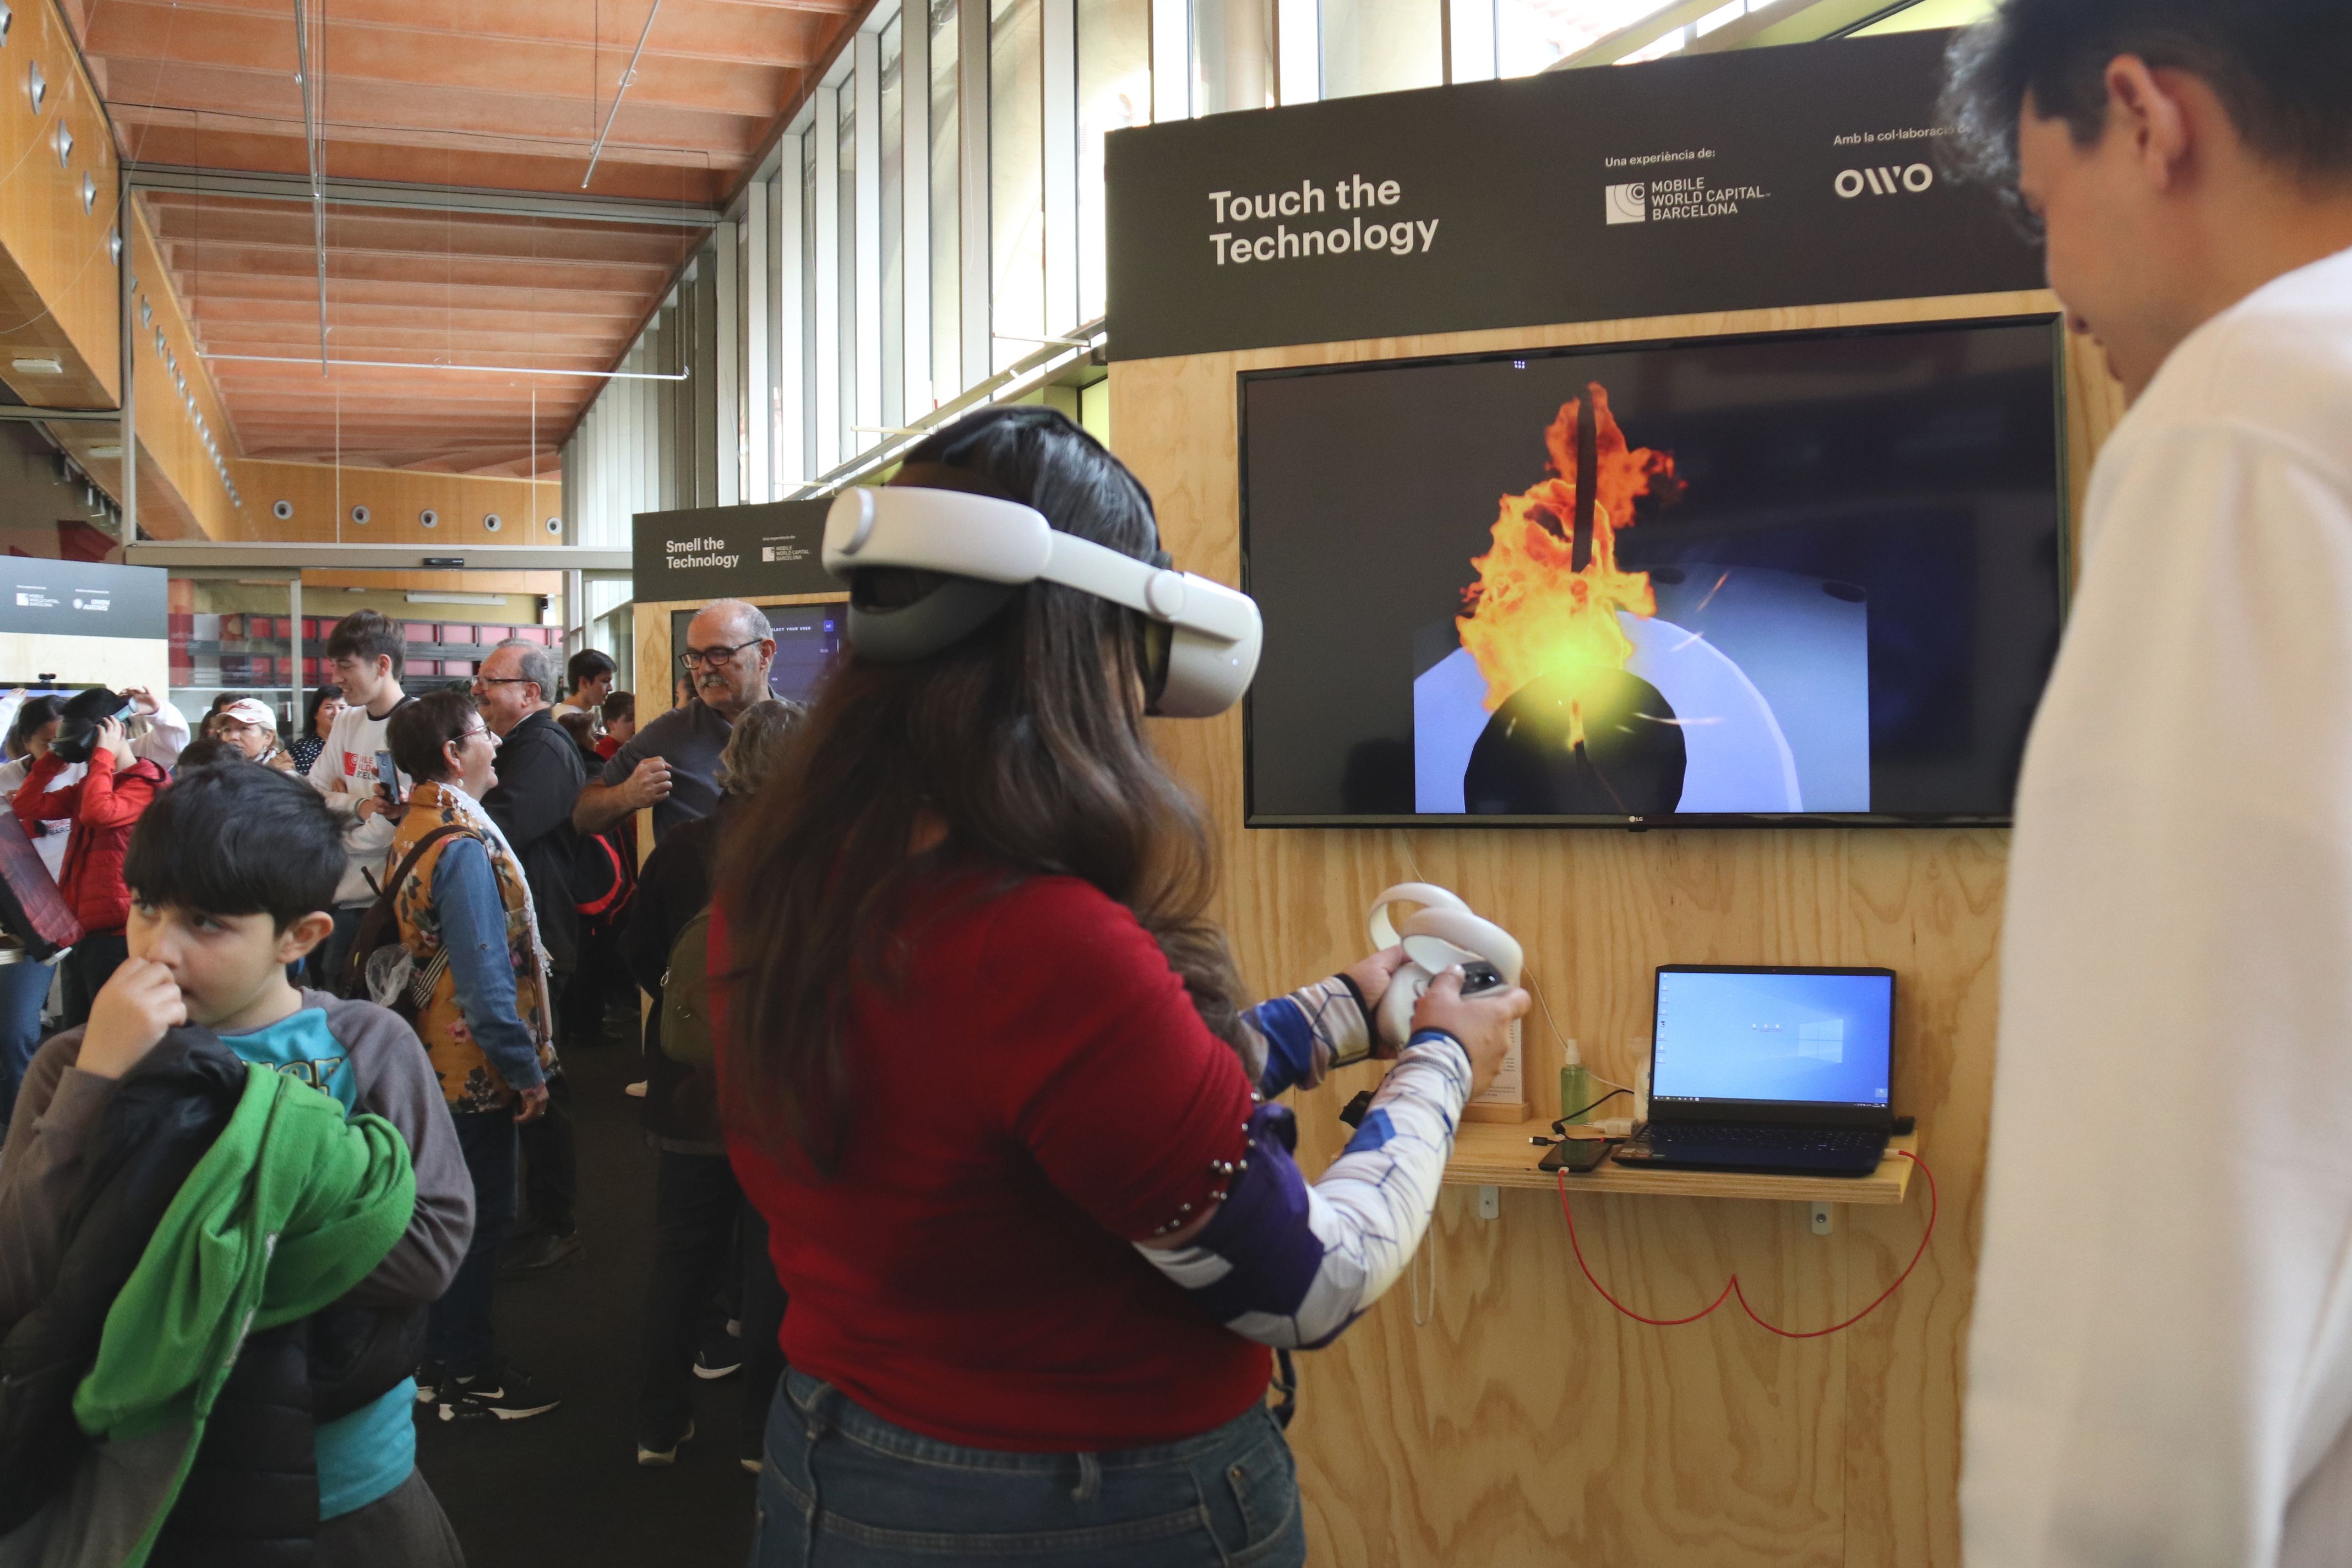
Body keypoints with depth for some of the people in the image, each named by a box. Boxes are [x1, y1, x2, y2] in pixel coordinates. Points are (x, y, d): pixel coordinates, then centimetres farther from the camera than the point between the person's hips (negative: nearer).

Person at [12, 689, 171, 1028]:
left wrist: (104, 754, -16)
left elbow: (98, 812, -27)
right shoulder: (90, 784, 18)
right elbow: (26, 806, 13)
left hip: (116, 933, -9)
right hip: (80, 929, 9)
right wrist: (56, 757, 8)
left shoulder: (147, 783, -9)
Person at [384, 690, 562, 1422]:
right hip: (476, 1062, -10)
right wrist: (526, 1069, -18)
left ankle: (441, 1357, 31)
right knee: (479, 1217, 2)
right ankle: (465, 1378, 14)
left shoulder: (415, 830, 7)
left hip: (436, 1054, 10)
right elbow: (484, 974, -25)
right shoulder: (463, 846, -23)